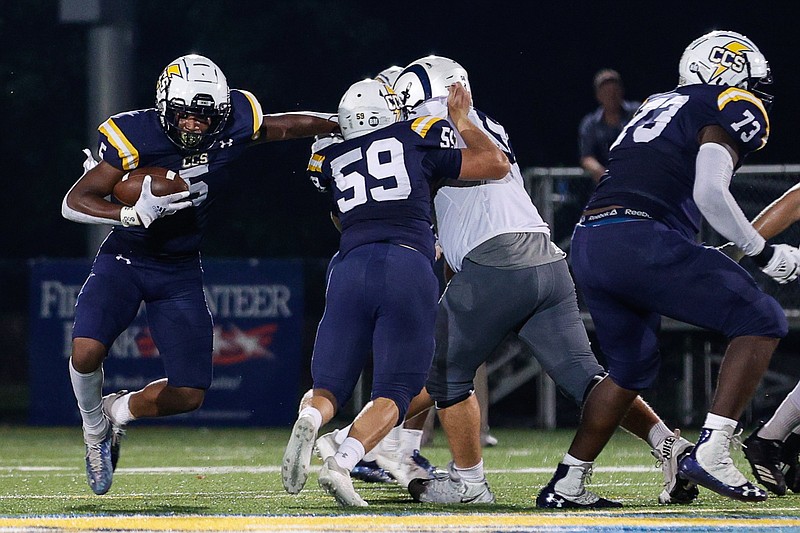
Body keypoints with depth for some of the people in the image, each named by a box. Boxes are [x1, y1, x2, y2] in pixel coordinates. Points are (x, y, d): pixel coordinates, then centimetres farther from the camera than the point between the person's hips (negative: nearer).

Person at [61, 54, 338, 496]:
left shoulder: (233, 122, -14)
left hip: (180, 272, 3)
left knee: (188, 395, -4)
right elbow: (73, 203, -22)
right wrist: (134, 214, -37)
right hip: (126, 258, -3)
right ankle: (95, 428, 5)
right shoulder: (135, 136, -23)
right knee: (87, 351, -28)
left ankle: (119, 411, 27)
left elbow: (290, 126, 6)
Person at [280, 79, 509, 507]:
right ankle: (341, 464, -24)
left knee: (328, 389, 10)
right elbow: (496, 164, 21)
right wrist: (462, 121, 36)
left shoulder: (329, 161, 25)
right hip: (408, 267, -2)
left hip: (349, 267, 2)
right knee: (393, 394, 2)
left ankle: (309, 421, -26)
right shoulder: (418, 136, 17)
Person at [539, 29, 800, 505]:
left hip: (588, 244, 8)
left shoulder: (660, 106, 28)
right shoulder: (734, 107, 4)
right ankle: (710, 454, -11)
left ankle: (566, 483, 28)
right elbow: (710, 193, -10)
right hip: (640, 240, -8)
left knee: (633, 369, 26)